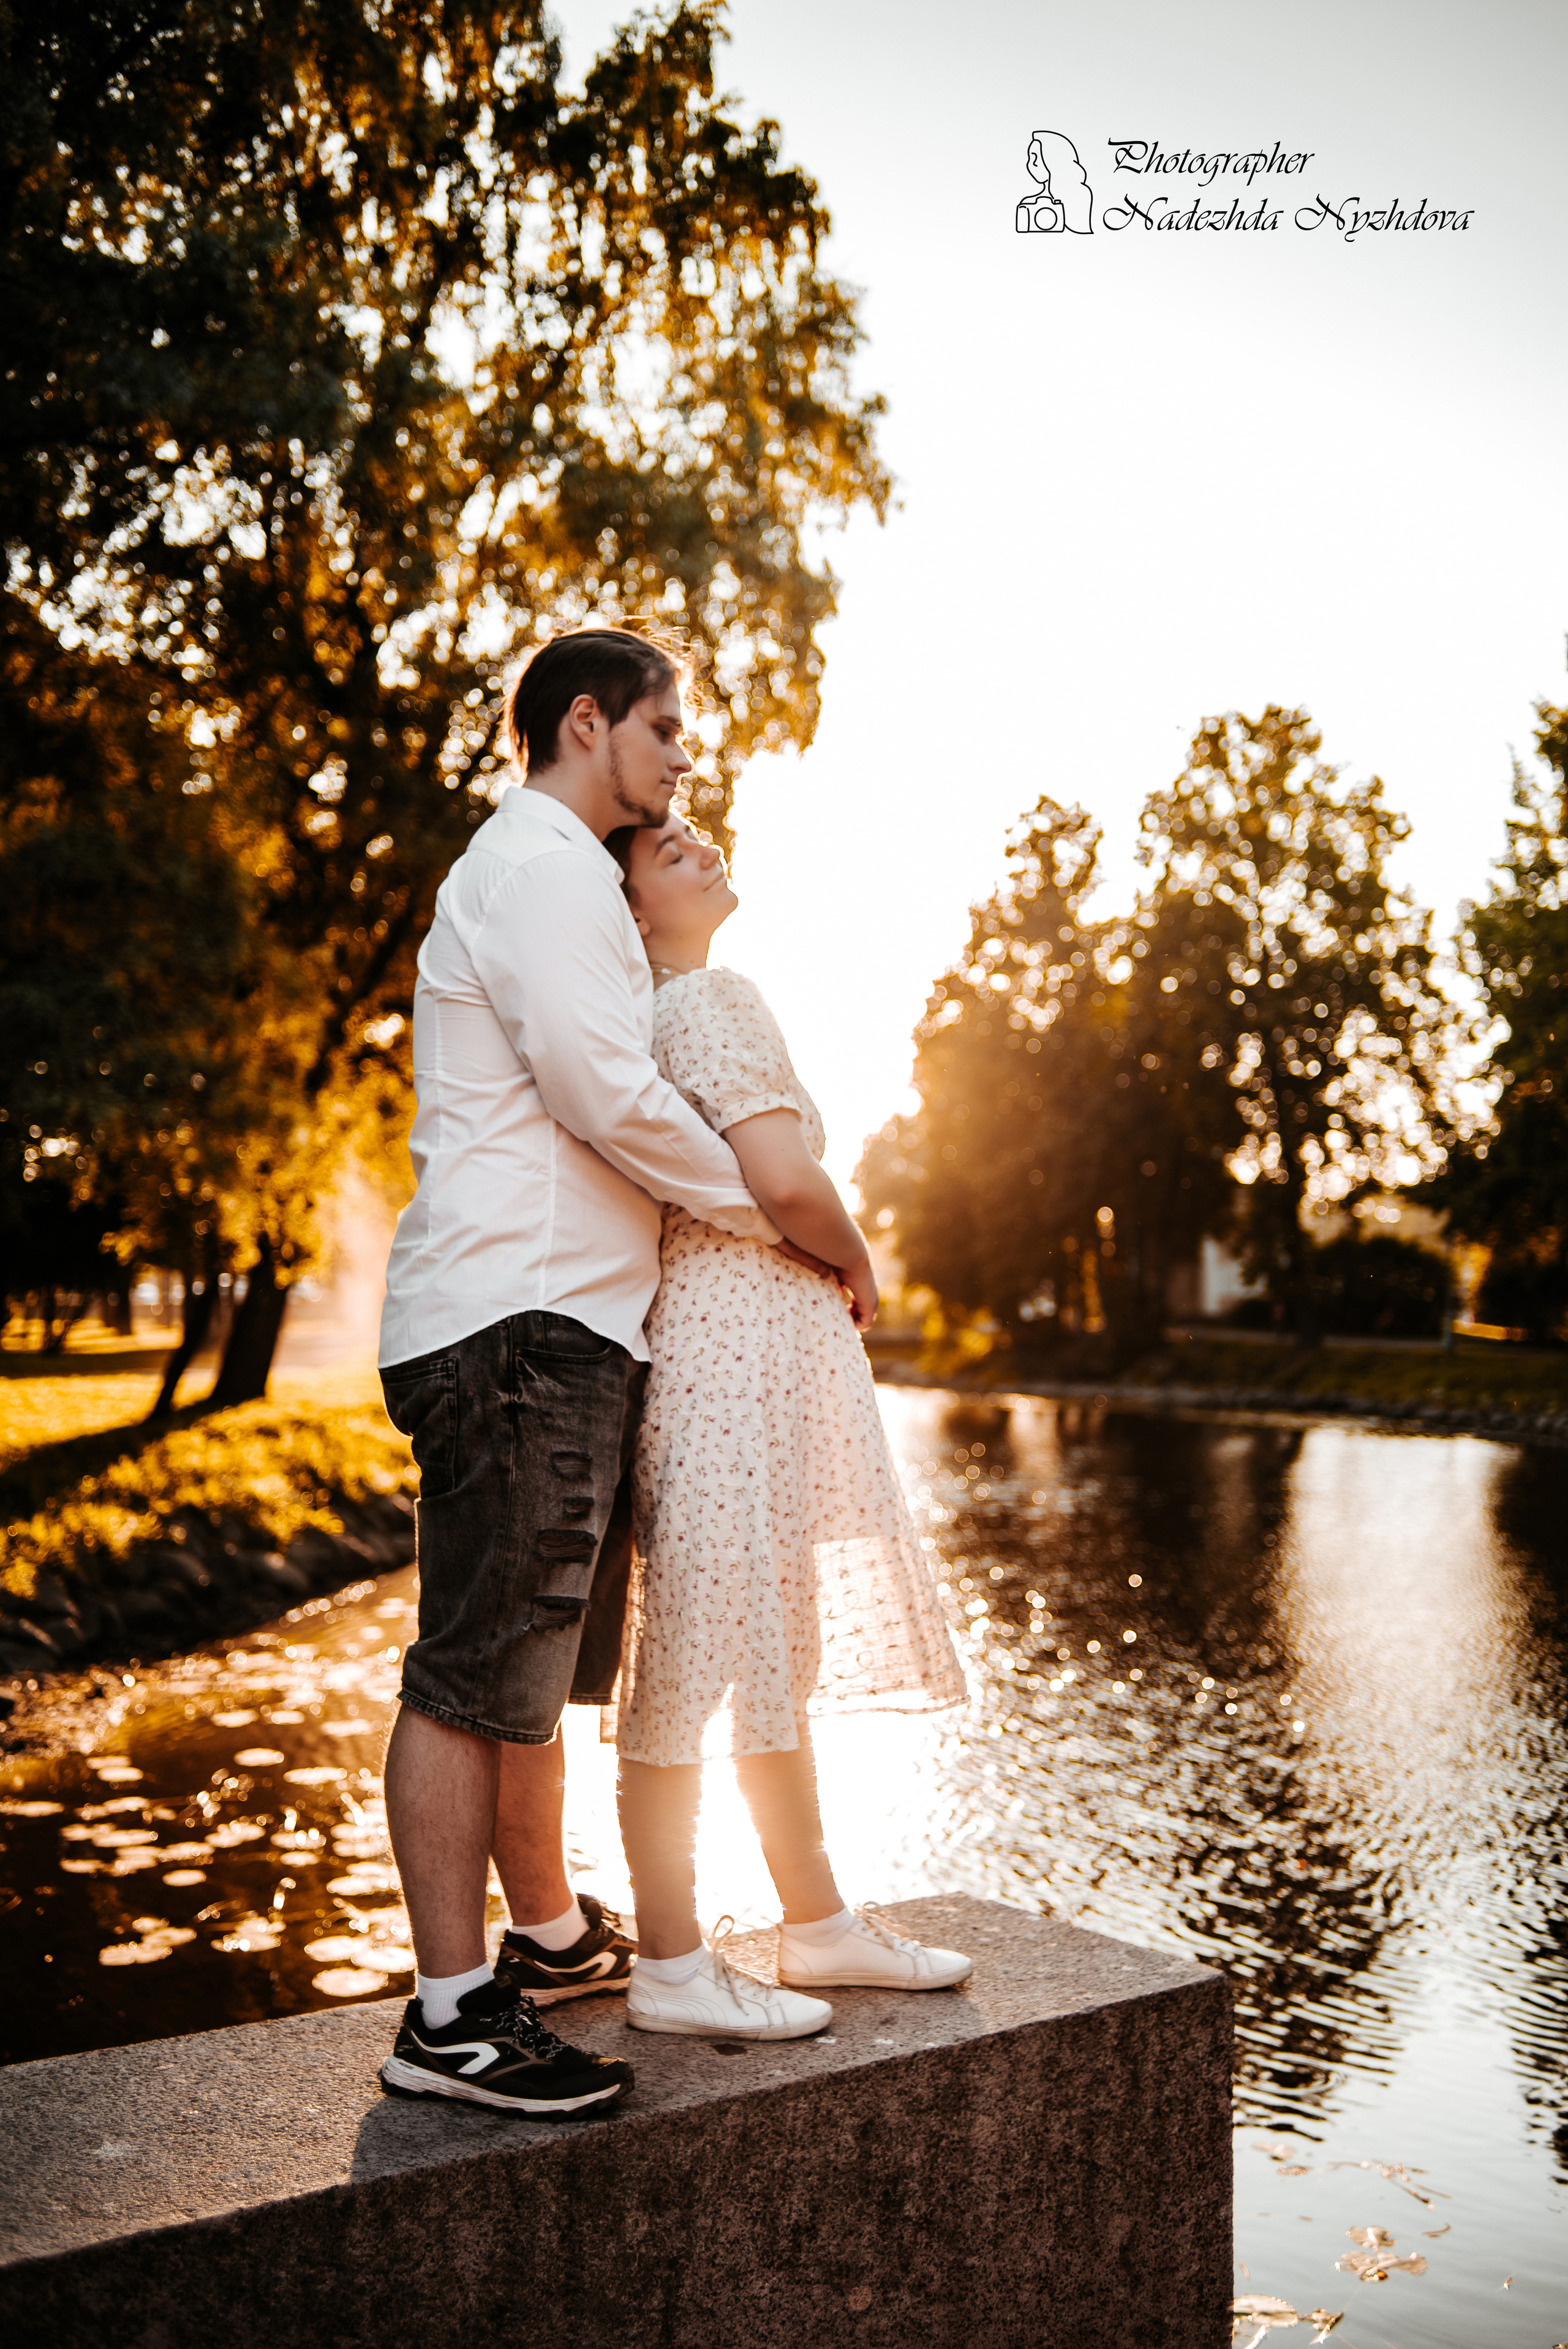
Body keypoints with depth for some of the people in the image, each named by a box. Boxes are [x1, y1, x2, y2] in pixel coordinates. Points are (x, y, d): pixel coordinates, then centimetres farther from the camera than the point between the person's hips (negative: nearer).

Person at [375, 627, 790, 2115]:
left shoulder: (542, 872, 27)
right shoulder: (539, 866, -7)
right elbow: (612, 1100, -16)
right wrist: (778, 1222, -4)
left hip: (559, 1331, 11)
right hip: (518, 1322, -11)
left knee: (531, 1661, 19)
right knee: (478, 1672, -9)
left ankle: (549, 1935, 32)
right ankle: (450, 2018, -4)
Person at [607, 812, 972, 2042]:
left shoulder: (661, 1009, 18)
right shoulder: (710, 998, -11)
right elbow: (785, 1176, -21)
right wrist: (859, 1267, -3)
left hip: (772, 1350, 10)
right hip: (732, 1341, -10)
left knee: (781, 1651, 16)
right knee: (696, 1654, -4)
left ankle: (820, 1925, 27)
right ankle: (672, 1966, 5)